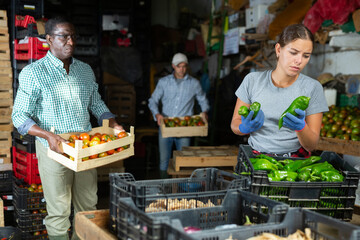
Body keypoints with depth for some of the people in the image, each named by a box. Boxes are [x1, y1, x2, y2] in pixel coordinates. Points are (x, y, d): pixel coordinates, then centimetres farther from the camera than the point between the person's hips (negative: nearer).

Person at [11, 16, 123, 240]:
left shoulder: (86, 70, 9)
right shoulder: (33, 73, -8)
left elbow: (97, 103, 19)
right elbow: (19, 116, -10)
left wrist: (114, 124, 2)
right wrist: (48, 135, -25)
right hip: (54, 150, -5)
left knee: (89, 208, 13)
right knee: (59, 212, 4)